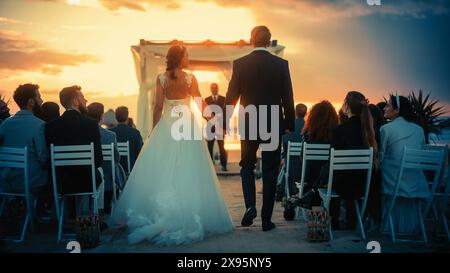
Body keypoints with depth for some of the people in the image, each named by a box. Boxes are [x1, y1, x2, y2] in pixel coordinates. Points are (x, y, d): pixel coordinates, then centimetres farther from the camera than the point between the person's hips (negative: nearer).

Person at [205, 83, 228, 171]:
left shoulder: (223, 99, 10)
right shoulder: (206, 100, 11)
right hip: (210, 125, 1)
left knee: (221, 146, -8)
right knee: (210, 146, 1)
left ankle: (224, 165, -5)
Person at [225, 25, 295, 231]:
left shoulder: (240, 64, -4)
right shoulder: (281, 64, -3)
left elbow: (231, 96, -2)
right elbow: (288, 98, -1)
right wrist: (289, 125, 8)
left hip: (248, 124, 0)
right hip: (273, 124, 0)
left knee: (247, 166, 18)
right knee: (270, 171, 8)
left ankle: (250, 205, -2)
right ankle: (266, 219, 11)